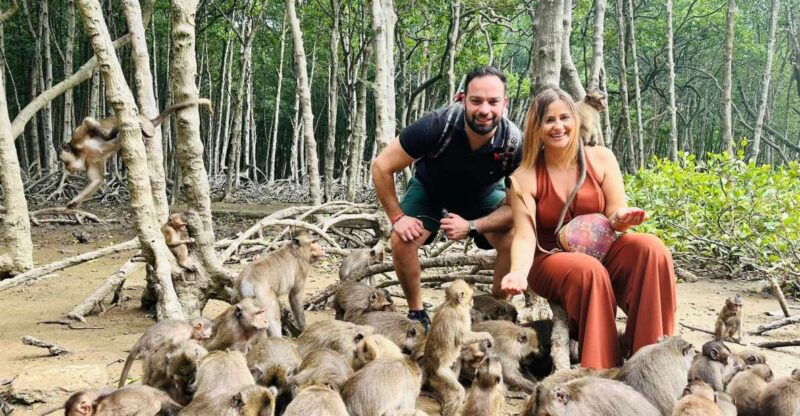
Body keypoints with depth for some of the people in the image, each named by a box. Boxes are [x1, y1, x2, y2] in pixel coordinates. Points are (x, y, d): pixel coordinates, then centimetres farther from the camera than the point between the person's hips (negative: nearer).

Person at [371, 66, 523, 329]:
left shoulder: (514, 143, -32)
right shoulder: (437, 125, -37)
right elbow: (382, 167, -27)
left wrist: (471, 226, -32)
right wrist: (397, 217, -24)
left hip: (483, 195, 1)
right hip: (430, 189, -1)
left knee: (516, 243, -23)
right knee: (403, 240, -24)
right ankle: (416, 312, 0)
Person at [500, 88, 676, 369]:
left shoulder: (601, 159, 1)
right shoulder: (524, 177, -7)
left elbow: (615, 214, -1)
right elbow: (525, 236, -16)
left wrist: (622, 219, -28)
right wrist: (519, 272, -37)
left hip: (601, 252, 3)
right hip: (551, 261, -3)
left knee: (651, 249, -26)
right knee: (589, 271, -36)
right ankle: (600, 373, -28)